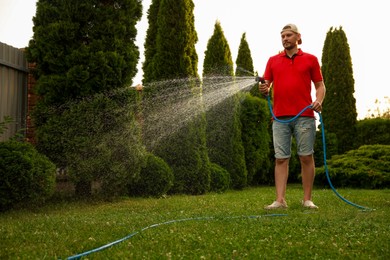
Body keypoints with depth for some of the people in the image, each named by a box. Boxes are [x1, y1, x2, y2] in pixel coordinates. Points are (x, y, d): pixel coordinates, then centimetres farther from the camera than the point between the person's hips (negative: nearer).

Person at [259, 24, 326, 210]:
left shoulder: (310, 59, 10)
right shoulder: (273, 60, 16)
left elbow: (320, 85, 9)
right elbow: (266, 85, 12)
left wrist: (319, 100, -11)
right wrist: (264, 89, -11)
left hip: (304, 116, -2)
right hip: (280, 117, 2)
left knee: (306, 157, 0)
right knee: (281, 159, -1)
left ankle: (307, 199, 8)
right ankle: (280, 200, 0)